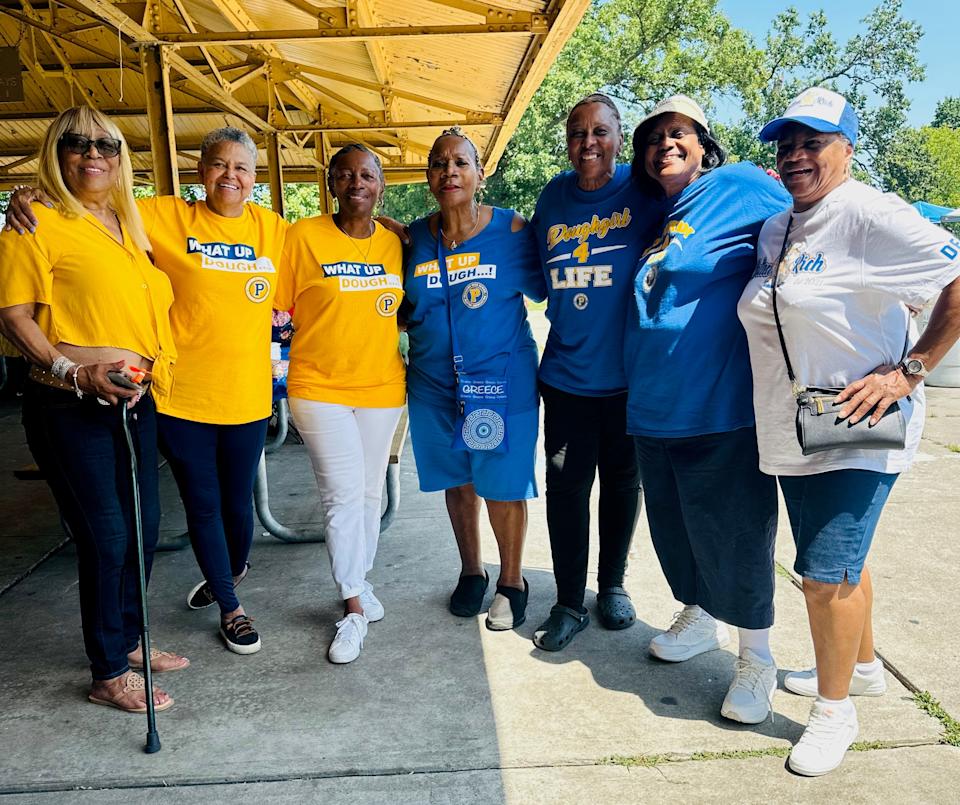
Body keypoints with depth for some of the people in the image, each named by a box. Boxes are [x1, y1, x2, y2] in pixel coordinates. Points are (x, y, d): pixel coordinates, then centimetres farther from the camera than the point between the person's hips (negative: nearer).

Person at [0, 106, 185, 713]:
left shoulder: (131, 224, 14)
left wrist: (151, 370, 15)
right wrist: (74, 371, -22)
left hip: (135, 401, 7)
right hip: (70, 408, -7)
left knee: (144, 526, 14)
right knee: (106, 536, -1)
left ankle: (128, 639, 34)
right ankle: (109, 674, 17)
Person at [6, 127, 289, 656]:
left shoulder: (273, 229, 3)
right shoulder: (166, 217, -3)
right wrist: (31, 198, -20)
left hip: (246, 396, 1)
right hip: (181, 395, -1)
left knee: (237, 501, 14)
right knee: (202, 503, 9)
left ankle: (233, 570, 46)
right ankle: (230, 606, 30)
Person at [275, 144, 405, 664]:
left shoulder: (394, 244, 5)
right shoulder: (303, 236, -6)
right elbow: (276, 306, -3)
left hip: (382, 388, 4)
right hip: (319, 387, -4)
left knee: (370, 493, 13)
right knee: (342, 496, -5)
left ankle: (358, 581, 34)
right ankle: (353, 607, 9)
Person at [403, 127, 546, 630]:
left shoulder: (510, 229, -7)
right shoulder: (413, 238, 2)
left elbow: (541, 289, -1)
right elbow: (405, 309, 12)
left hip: (502, 381, -3)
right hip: (435, 384, 3)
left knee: (502, 485, 5)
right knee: (457, 481, 16)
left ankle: (511, 582, 27)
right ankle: (471, 571, 37)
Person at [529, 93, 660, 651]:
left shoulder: (642, 191, -6)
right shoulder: (554, 196, 5)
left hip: (628, 372, -2)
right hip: (567, 371, 2)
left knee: (623, 483, 14)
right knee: (566, 486, 4)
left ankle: (613, 584, 34)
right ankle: (570, 604, 18)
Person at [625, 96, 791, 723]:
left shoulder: (741, 186, -5)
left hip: (722, 411, -7)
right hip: (653, 410, 7)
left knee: (734, 536, 2)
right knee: (673, 526, 18)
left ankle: (757, 659, 22)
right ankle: (701, 619, 41)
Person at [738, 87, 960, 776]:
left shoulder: (869, 214, -15)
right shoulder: (775, 230, 9)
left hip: (857, 434, -7)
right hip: (795, 435, 7)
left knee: (827, 571, -5)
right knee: (842, 560, 21)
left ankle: (834, 711, 16)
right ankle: (862, 667, 42)